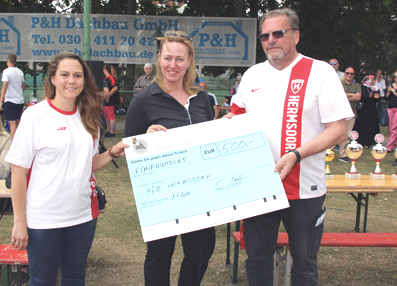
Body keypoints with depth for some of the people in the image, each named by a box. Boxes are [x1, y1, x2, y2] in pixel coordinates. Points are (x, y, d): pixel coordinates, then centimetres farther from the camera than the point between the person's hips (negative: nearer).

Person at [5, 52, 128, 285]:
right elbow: (18, 171, -9)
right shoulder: (35, 115, -9)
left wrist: (112, 153, -5)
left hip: (83, 214, 5)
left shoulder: (89, 117, 5)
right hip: (43, 220, -4)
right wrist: (19, 221, -10)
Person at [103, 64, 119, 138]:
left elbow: (115, 88, -25)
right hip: (106, 101, 10)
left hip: (110, 101, -10)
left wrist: (108, 95, -21)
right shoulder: (106, 78, 15)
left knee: (111, 116, -5)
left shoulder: (111, 78, -16)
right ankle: (109, 131, 25)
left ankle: (112, 132, 0)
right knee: (107, 117, 16)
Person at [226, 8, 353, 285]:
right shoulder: (253, 75, 10)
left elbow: (338, 129, -11)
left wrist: (295, 155, -22)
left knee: (304, 262, 11)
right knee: (257, 259, 15)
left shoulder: (320, 72, -6)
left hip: (303, 187, -4)